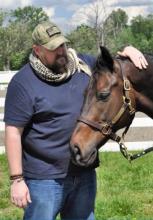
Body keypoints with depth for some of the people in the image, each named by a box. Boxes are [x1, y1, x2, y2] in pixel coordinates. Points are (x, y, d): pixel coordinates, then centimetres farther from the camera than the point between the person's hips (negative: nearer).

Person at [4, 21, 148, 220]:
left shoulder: (84, 64, 5)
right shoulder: (23, 82, -12)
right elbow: (13, 132, -13)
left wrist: (128, 51, -2)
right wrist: (17, 180, -16)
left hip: (84, 173, 6)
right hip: (44, 181, -6)